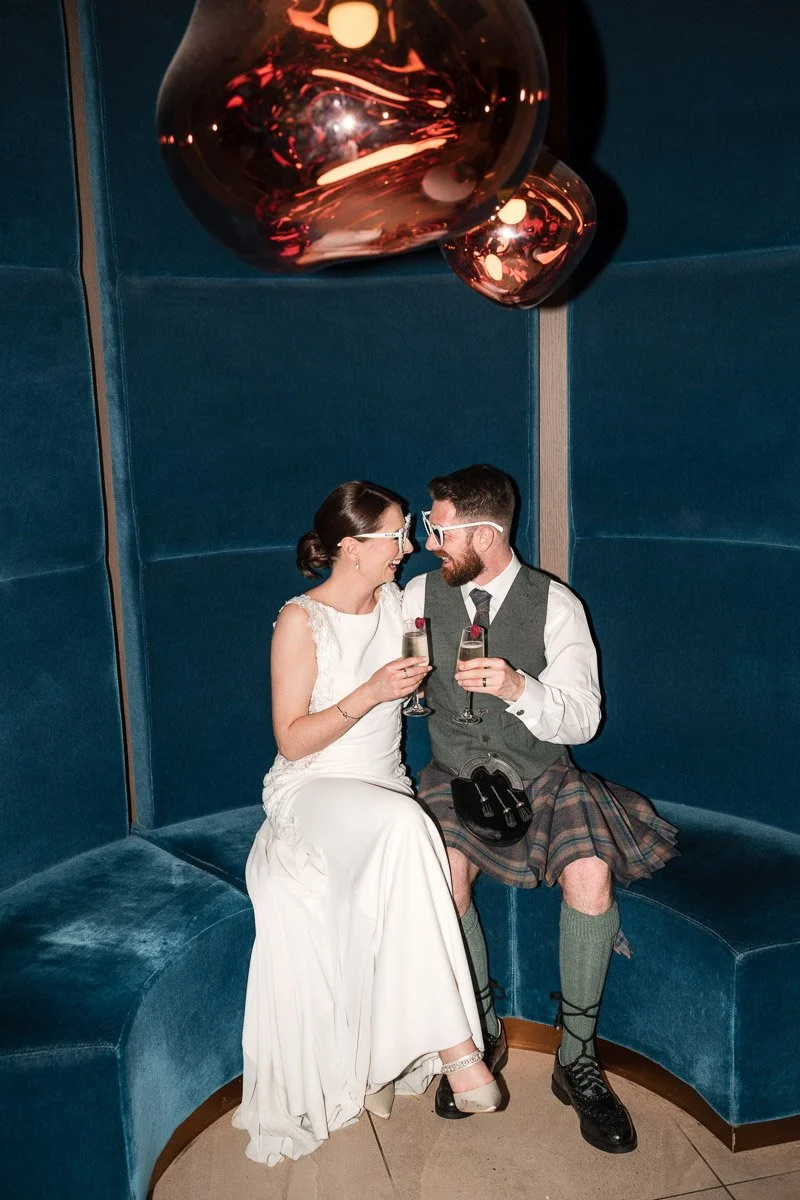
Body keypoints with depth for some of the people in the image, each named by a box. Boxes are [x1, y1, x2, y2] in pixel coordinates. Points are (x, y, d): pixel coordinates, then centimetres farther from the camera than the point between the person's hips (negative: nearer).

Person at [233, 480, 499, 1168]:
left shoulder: (394, 601, 8)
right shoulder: (301, 620, -10)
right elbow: (292, 740, -13)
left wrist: (417, 678, 5)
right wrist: (369, 694, -23)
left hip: (384, 787, 5)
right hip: (313, 789, -5)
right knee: (404, 826, -37)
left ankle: (372, 1058, -16)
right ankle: (453, 1041, -33)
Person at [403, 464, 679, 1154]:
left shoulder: (555, 604, -5)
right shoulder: (420, 596, 3)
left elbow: (583, 718, -10)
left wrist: (518, 688, -29)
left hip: (540, 775, -1)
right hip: (455, 778, 1)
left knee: (591, 875, -28)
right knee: (444, 871, -29)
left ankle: (578, 1059, -5)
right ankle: (484, 1032, -3)